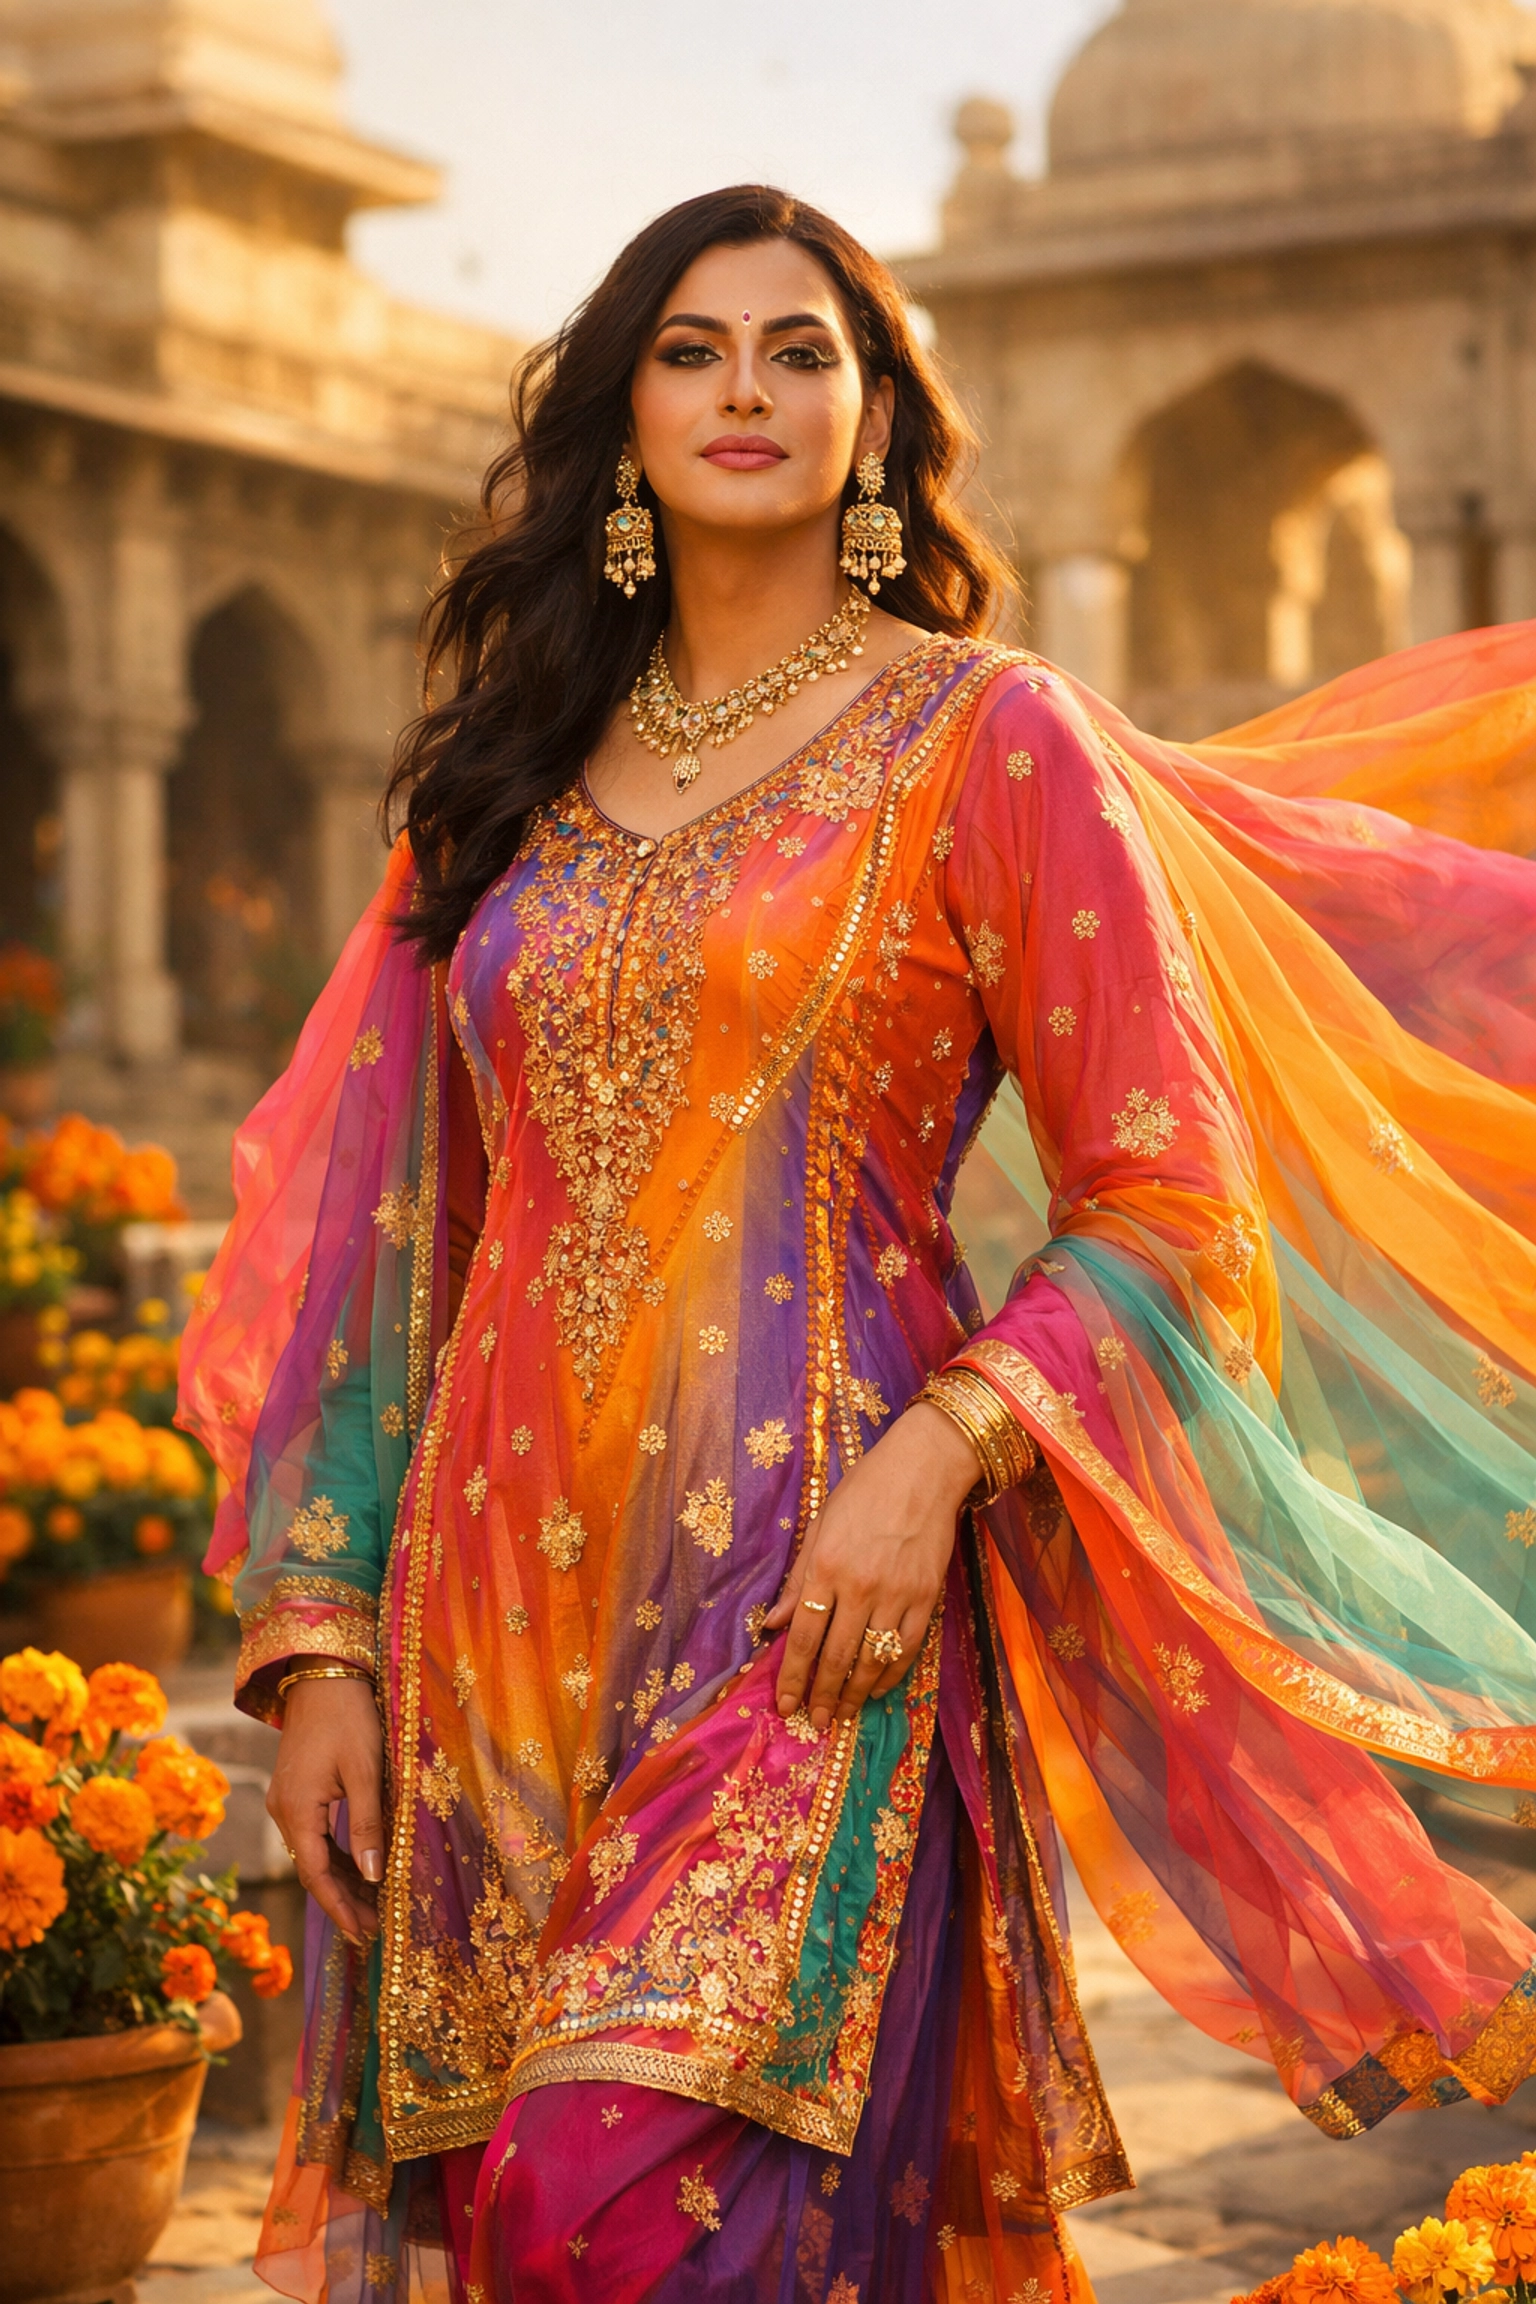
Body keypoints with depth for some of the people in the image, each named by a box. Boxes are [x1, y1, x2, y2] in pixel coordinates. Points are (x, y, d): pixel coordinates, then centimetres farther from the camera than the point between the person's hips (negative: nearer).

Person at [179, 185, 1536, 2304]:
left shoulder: (983, 735, 1)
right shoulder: (512, 775, 14)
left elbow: (1160, 1212, -2)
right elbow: (392, 1230, 14)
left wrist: (936, 1458, -17)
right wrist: (320, 1631, 8)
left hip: (812, 1595, -4)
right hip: (500, 1610, 5)